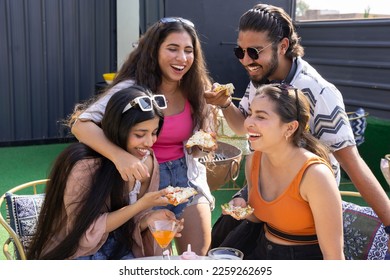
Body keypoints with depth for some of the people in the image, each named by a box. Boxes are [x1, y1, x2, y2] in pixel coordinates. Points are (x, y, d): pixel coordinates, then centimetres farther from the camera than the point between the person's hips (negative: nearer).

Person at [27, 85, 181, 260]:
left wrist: (149, 220, -20)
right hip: (74, 256, -5)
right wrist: (141, 205, -27)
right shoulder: (84, 165, -25)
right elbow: (85, 233, -20)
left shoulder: (148, 163, -6)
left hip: (118, 252, 5)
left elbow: (130, 225, 4)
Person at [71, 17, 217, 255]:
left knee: (198, 255, 1)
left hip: (186, 175, 4)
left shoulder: (196, 90, -3)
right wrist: (120, 156, -44)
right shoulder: (133, 89, -16)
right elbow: (82, 126, -28)